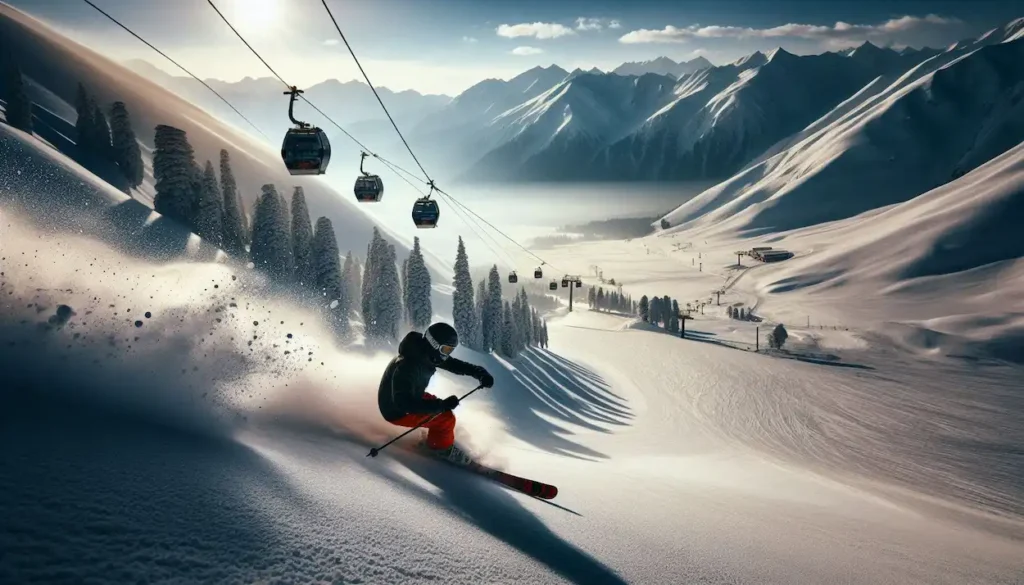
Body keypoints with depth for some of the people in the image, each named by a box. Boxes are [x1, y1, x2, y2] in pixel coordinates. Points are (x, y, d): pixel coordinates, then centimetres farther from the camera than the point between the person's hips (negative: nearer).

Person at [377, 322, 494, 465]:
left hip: (409, 398, 9)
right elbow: (403, 404, -40)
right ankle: (442, 448, 8)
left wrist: (479, 372, -14)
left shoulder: (427, 354, -9)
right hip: (397, 411, -9)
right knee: (446, 418, -16)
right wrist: (442, 405, -44)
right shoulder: (407, 367, -35)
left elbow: (453, 364, 2)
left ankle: (434, 440, 25)